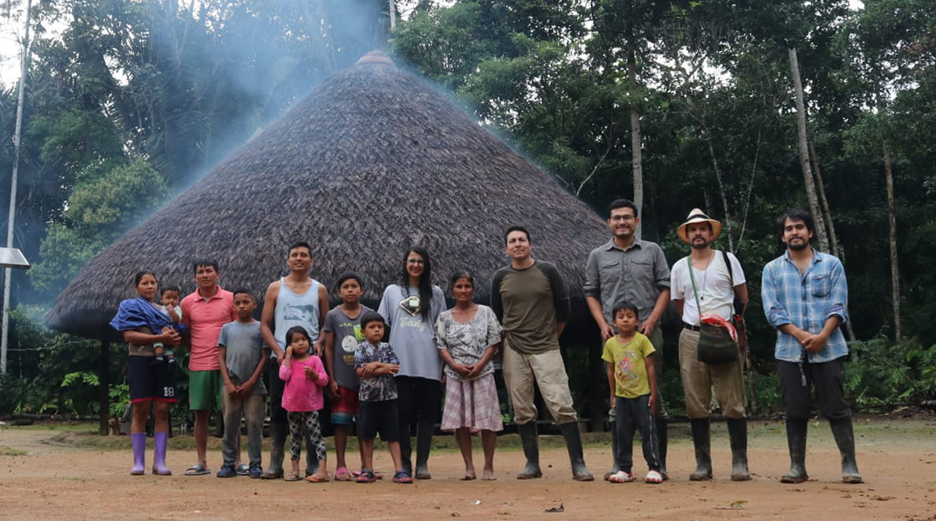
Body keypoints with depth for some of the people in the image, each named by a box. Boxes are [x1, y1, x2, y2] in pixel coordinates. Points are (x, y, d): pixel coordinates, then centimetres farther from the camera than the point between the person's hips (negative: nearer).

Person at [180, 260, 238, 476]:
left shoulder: (230, 299, 1)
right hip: (198, 366, 2)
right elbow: (185, 335, 14)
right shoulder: (187, 303, 6)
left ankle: (237, 461, 5)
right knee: (200, 414, 5)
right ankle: (201, 462, 13)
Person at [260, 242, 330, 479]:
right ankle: (275, 464, 8)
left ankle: (313, 465, 7)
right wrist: (278, 350, -8)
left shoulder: (319, 289, 9)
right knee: (278, 411, 2)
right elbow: (265, 324, 6)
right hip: (281, 358, 0)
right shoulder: (275, 288, 7)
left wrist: (319, 342, -9)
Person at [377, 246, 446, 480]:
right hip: (400, 363, 0)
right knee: (402, 413, -2)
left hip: (428, 364, 0)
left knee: (427, 413, -1)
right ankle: (404, 463, 7)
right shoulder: (392, 292, 14)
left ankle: (422, 463, 6)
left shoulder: (435, 293, 13)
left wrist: (446, 363, 8)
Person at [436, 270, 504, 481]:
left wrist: (480, 365, -12)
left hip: (482, 373, -2)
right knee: (460, 421, 1)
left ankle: (488, 467, 6)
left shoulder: (485, 312, 4)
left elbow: (494, 343, 1)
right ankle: (469, 468, 8)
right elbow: (441, 346, 4)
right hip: (456, 375, 2)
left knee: (486, 419, -3)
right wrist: (455, 365, -12)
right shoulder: (445, 317, 8)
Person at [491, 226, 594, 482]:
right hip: (514, 351, 3)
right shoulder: (500, 278, 7)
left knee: (562, 405, -10)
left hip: (546, 349, -2)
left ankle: (578, 465, -7)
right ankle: (532, 464, 15)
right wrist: (507, 339, 14)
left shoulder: (547, 272, 1)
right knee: (522, 410, 5)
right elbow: (496, 315, 16)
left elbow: (563, 307, 8)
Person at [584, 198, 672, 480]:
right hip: (614, 335, 1)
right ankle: (620, 464, 11)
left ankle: (659, 463, 5)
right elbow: (591, 293, 13)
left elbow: (665, 287, 7)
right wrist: (603, 324, -1)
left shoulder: (652, 251, 9)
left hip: (648, 333, -1)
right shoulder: (598, 256, 11)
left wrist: (651, 320, -7)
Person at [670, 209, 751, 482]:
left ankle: (740, 462, 1)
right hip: (691, 338, 2)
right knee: (696, 405, 3)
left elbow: (743, 298, 9)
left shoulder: (727, 260, 7)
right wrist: (698, 322, 8)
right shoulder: (679, 267, 12)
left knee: (734, 403, -5)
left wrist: (728, 322, -1)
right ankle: (703, 463, 10)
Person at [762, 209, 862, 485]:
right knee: (796, 411, 4)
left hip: (828, 348, -1)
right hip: (790, 351, 1)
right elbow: (773, 310, 0)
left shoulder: (832, 264, 8)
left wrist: (822, 336, -16)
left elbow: (838, 305, 0)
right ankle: (797, 467, 11)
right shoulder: (772, 270, 10)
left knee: (836, 408, 0)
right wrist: (801, 335, -14)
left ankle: (850, 466, 5)